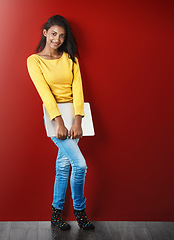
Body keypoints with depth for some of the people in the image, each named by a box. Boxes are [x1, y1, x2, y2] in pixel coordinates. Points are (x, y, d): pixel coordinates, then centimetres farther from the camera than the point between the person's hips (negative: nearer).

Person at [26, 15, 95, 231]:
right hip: (54, 115, -4)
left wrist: (77, 121, -13)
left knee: (64, 164, 8)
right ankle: (79, 210, 10)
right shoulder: (34, 60, -2)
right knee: (80, 164, -12)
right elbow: (45, 92, -12)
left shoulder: (70, 58, 9)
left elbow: (77, 88, -1)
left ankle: (56, 212, 22)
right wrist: (59, 123, -21)